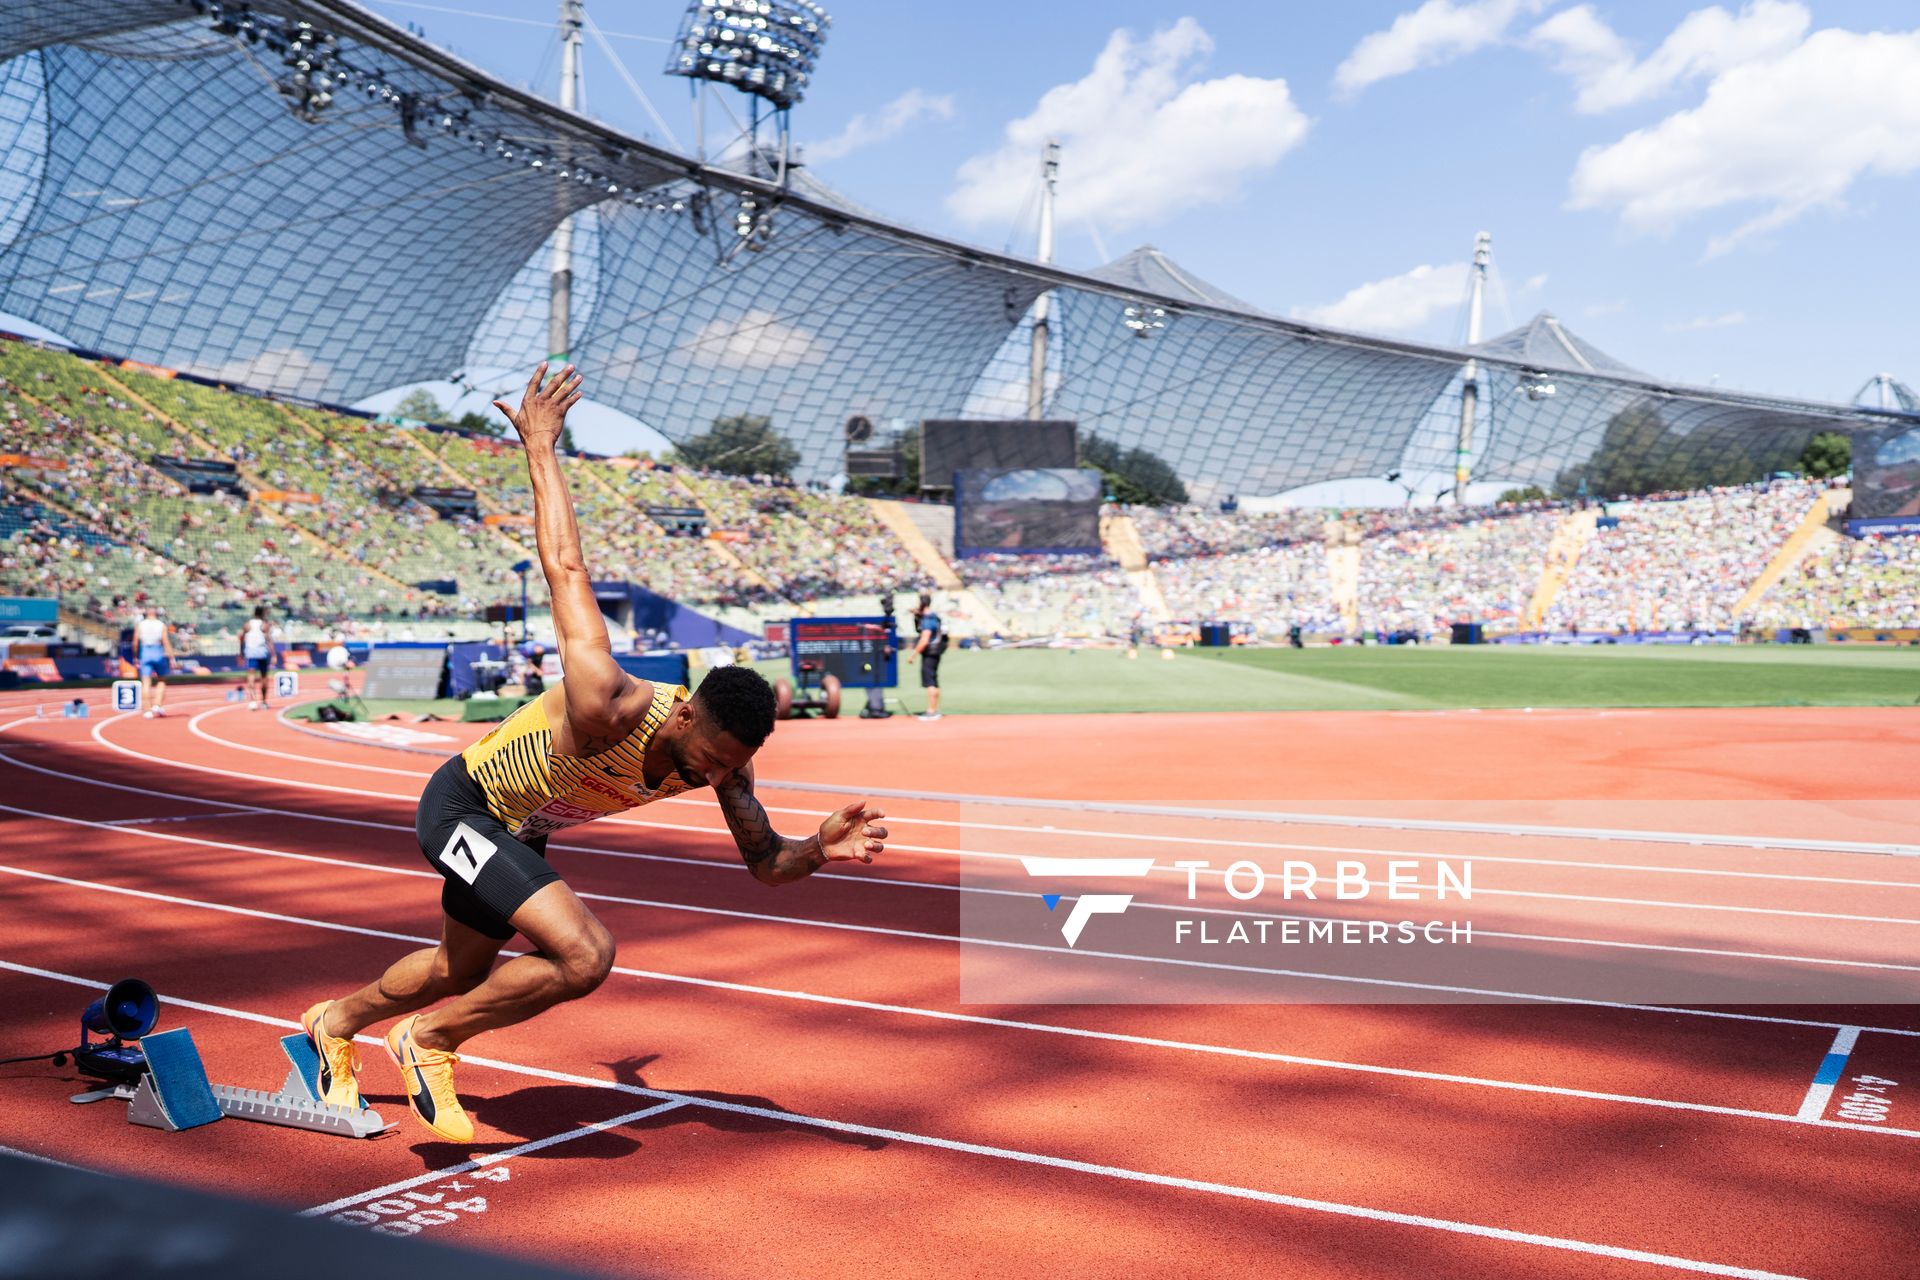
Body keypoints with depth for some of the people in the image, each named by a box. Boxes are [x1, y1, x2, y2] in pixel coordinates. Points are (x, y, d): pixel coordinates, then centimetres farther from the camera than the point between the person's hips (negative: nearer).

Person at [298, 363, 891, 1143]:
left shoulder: (724, 761, -17)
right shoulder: (607, 705, -37)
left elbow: (764, 862, -7)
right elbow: (565, 567, -27)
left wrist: (821, 850, -28)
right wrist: (540, 446, -17)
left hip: (515, 830, 8)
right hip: (461, 806, -8)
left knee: (461, 970, 26)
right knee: (584, 955, -25)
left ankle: (334, 1025, 55)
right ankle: (429, 1041, -2)